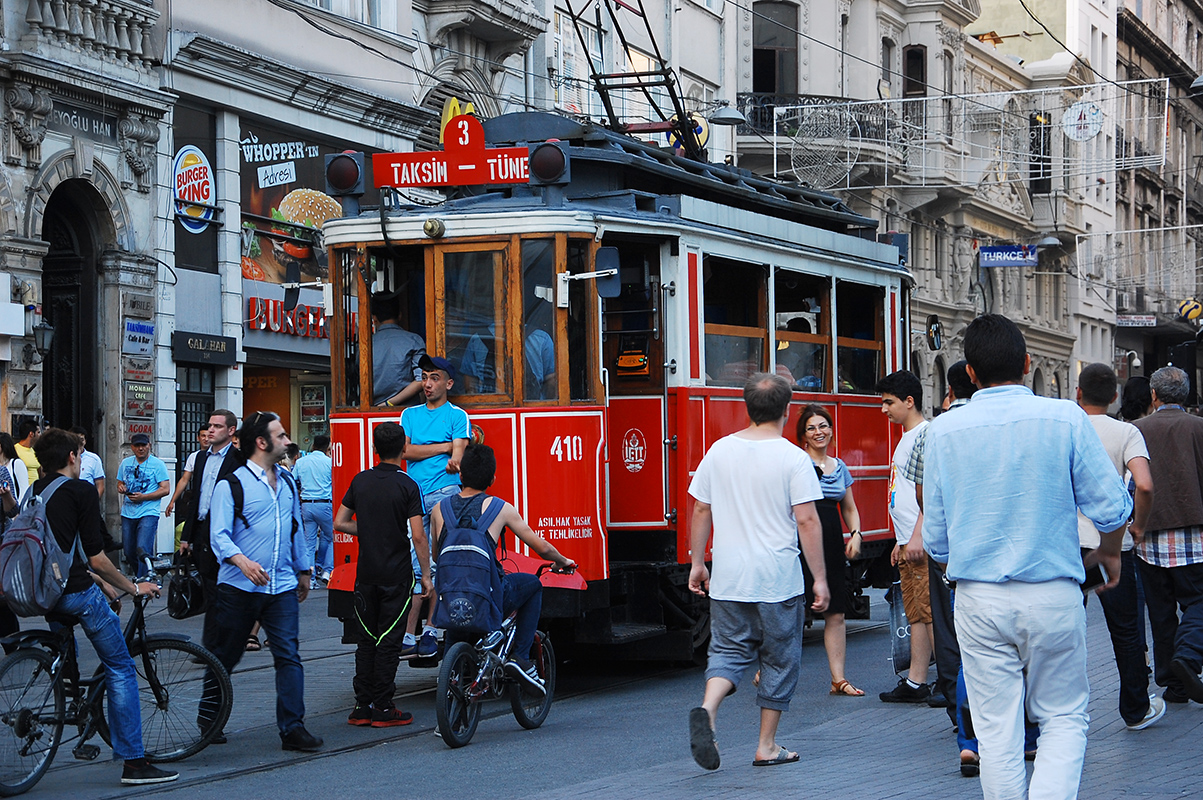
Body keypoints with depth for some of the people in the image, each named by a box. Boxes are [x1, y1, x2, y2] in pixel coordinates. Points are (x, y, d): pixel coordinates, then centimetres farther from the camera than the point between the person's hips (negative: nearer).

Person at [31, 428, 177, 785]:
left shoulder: (34, 492, 14)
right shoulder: (81, 490, -6)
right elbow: (96, 557, -11)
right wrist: (132, 587, 1)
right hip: (76, 591, -7)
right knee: (120, 669, 0)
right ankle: (134, 762, -3)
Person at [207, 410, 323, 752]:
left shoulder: (287, 483, 15)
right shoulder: (231, 484, -5)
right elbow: (219, 535, -13)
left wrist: (303, 571, 27)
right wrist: (242, 561, -30)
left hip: (282, 586, 4)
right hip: (239, 587, -4)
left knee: (288, 656, -7)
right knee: (225, 657, 8)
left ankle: (292, 727, -6)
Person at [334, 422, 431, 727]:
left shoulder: (360, 481, 4)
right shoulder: (407, 486, -10)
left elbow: (340, 522, 7)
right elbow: (418, 536, -13)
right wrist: (426, 576, -7)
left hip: (366, 573, 4)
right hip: (397, 574, -4)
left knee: (366, 639, 11)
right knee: (389, 641, 0)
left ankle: (362, 707, 11)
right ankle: (382, 709, 2)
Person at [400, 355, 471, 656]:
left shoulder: (457, 415, 6)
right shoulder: (410, 414, 19)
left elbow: (458, 455, -7)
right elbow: (406, 451, 5)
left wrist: (454, 462, -30)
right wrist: (445, 446, -2)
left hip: (444, 492, -4)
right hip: (414, 494, 4)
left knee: (439, 565, -8)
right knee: (415, 566, 0)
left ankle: (431, 631, -5)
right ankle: (408, 635, -2)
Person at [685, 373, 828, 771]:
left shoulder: (719, 451, 3)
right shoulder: (793, 458, -9)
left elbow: (701, 510, 7)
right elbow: (807, 521, -12)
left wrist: (697, 562, 17)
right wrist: (819, 578, -7)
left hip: (728, 579, 3)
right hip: (778, 580, -3)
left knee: (729, 650, 12)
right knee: (779, 659, 9)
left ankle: (707, 709, -16)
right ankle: (767, 745, 13)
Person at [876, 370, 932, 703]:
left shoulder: (924, 434, -9)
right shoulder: (906, 438, 21)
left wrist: (918, 536, -23)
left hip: (923, 542, -10)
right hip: (908, 542, 10)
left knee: (930, 610, -10)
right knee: (916, 613, 8)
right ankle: (916, 682, 9)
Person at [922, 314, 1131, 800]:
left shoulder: (943, 430, 0)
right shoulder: (1065, 419, -5)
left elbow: (935, 535, 5)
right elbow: (1110, 507, -5)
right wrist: (1108, 552, 16)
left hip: (978, 600, 1)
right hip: (1053, 594, -1)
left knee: (996, 729, 8)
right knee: (1064, 718, 11)